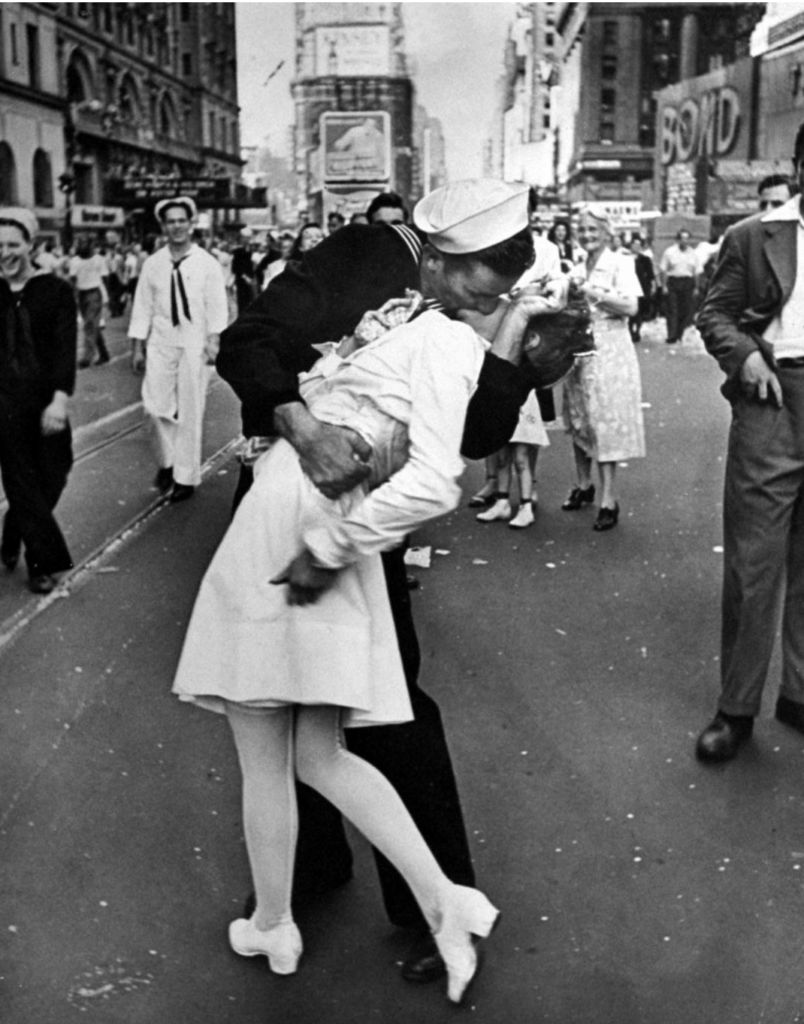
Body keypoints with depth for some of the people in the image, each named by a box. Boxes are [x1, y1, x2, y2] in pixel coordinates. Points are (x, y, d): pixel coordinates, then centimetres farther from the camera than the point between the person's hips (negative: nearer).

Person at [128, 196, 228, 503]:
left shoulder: (207, 263, -1)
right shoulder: (152, 264, 5)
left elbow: (216, 305, -3)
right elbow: (143, 305, 7)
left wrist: (214, 339, -14)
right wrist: (137, 345, 5)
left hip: (194, 342, -2)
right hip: (161, 340, 2)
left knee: (190, 410, 2)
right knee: (156, 405, -2)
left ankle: (186, 476, 13)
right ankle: (167, 460, 23)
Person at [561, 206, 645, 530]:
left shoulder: (620, 264, -4)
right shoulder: (578, 269, 14)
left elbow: (630, 307, -16)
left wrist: (591, 292, -18)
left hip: (609, 351, -6)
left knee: (605, 422, -7)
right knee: (578, 420, 10)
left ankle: (609, 500, -5)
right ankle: (583, 485, 26)